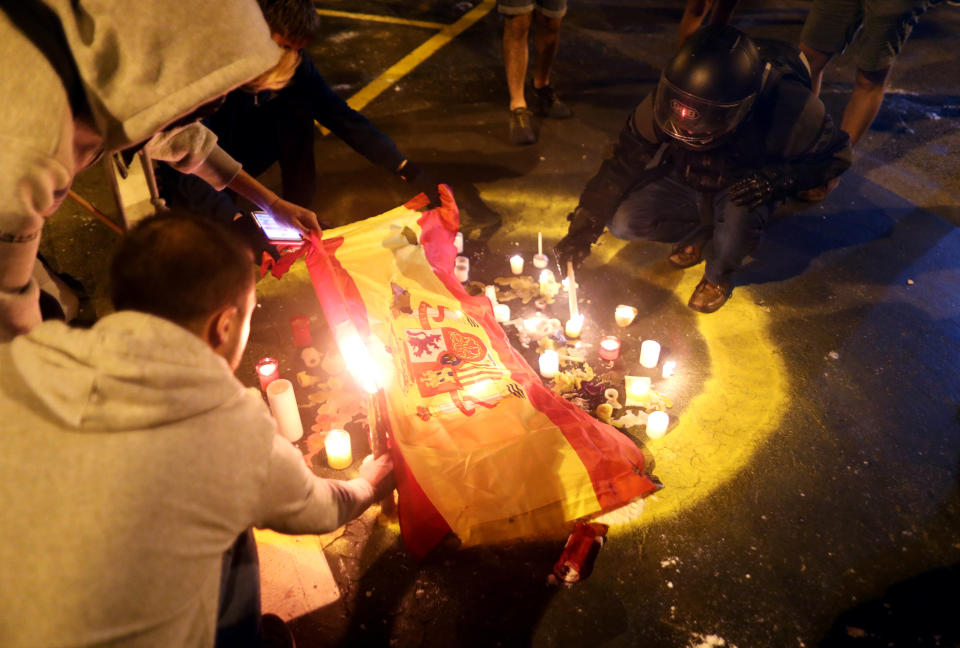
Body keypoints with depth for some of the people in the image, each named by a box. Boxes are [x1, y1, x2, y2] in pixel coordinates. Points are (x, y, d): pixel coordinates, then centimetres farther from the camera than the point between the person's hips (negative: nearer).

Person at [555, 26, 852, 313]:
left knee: (739, 216, -37)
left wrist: (775, 180, -34)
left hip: (743, 189, -2)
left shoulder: (787, 106, -33)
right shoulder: (669, 99, -27)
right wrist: (585, 226, -26)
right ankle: (701, 230, 10)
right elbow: (625, 163, -19)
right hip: (686, 180, 3)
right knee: (622, 221, -18)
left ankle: (718, 277, -1)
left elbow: (835, 155, -16)